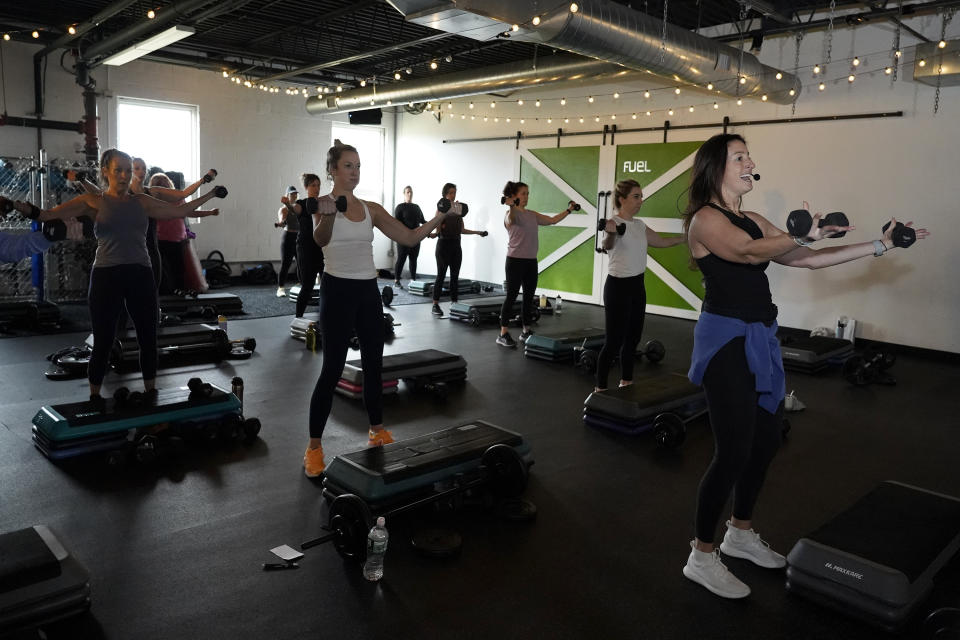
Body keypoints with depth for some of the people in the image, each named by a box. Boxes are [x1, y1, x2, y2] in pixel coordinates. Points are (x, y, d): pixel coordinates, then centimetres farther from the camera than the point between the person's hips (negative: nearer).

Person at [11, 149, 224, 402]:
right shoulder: (93, 201, 4)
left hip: (140, 275, 3)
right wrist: (28, 210, -28)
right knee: (103, 343, 2)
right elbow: (52, 214, -9)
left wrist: (211, 194, 20)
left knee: (148, 339, 7)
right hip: (107, 276, -3)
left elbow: (179, 210, 18)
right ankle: (95, 398, 19)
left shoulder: (142, 201, 13)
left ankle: (151, 393, 23)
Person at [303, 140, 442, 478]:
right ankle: (313, 447, 9)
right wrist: (327, 215, -51)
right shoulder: (324, 204, -8)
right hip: (338, 291, -6)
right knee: (332, 370, -4)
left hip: (368, 291, 6)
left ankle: (377, 431, 31)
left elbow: (410, 237, 7)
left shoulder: (371, 208, 9)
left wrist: (439, 218, -4)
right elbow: (320, 239, -30)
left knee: (374, 364, 13)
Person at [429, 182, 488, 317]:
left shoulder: (459, 208, 11)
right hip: (444, 244, -5)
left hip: (456, 245, 6)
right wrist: (433, 234, -31)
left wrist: (478, 232, 13)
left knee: (455, 276, 7)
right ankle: (436, 305, 1)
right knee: (441, 275, -4)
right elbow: (438, 229, -10)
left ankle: (454, 303, 13)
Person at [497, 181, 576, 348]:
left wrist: (568, 210, 11)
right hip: (515, 261, -7)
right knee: (511, 297, -3)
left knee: (529, 298, 10)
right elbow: (510, 222, -33)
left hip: (531, 261, 7)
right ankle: (503, 334, 3)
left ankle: (526, 332, 20)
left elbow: (553, 220, 17)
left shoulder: (532, 215, 12)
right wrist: (512, 207, -52)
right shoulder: (511, 213, -9)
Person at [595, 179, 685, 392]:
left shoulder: (639, 225, 10)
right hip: (618, 287, -8)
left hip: (637, 286, 8)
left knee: (633, 338, 15)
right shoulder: (614, 223, -15)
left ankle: (626, 382, 29)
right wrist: (610, 234, -60)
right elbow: (607, 246, -38)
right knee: (614, 341, -5)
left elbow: (663, 241, 24)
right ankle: (600, 389, 6)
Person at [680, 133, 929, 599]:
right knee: (734, 451, -7)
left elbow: (808, 260, 14)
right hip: (726, 339, -9)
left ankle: (740, 534, 32)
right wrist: (804, 235, -43)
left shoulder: (753, 220, 15)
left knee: (765, 441, 14)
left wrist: (879, 246, 11)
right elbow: (748, 252, -29)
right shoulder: (705, 219, -10)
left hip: (759, 338, 9)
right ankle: (701, 556, 8)